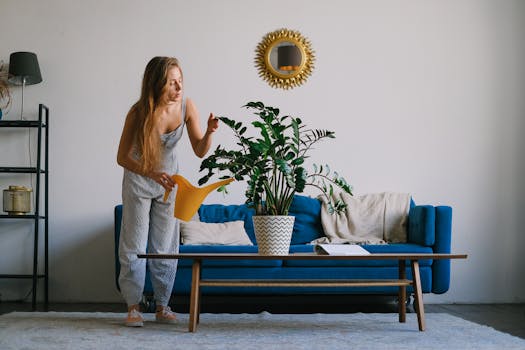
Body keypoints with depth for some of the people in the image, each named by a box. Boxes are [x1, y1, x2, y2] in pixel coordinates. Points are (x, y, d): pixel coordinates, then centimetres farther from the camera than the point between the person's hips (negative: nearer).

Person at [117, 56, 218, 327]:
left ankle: (162, 306, 16)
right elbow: (122, 157, -20)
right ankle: (133, 307, 11)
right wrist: (153, 174, -34)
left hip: (169, 178, 3)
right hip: (138, 179, -2)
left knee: (165, 246, 5)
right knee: (134, 245, 0)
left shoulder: (186, 106, -17)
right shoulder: (139, 112, -25)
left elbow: (200, 151, -10)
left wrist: (209, 132, -31)